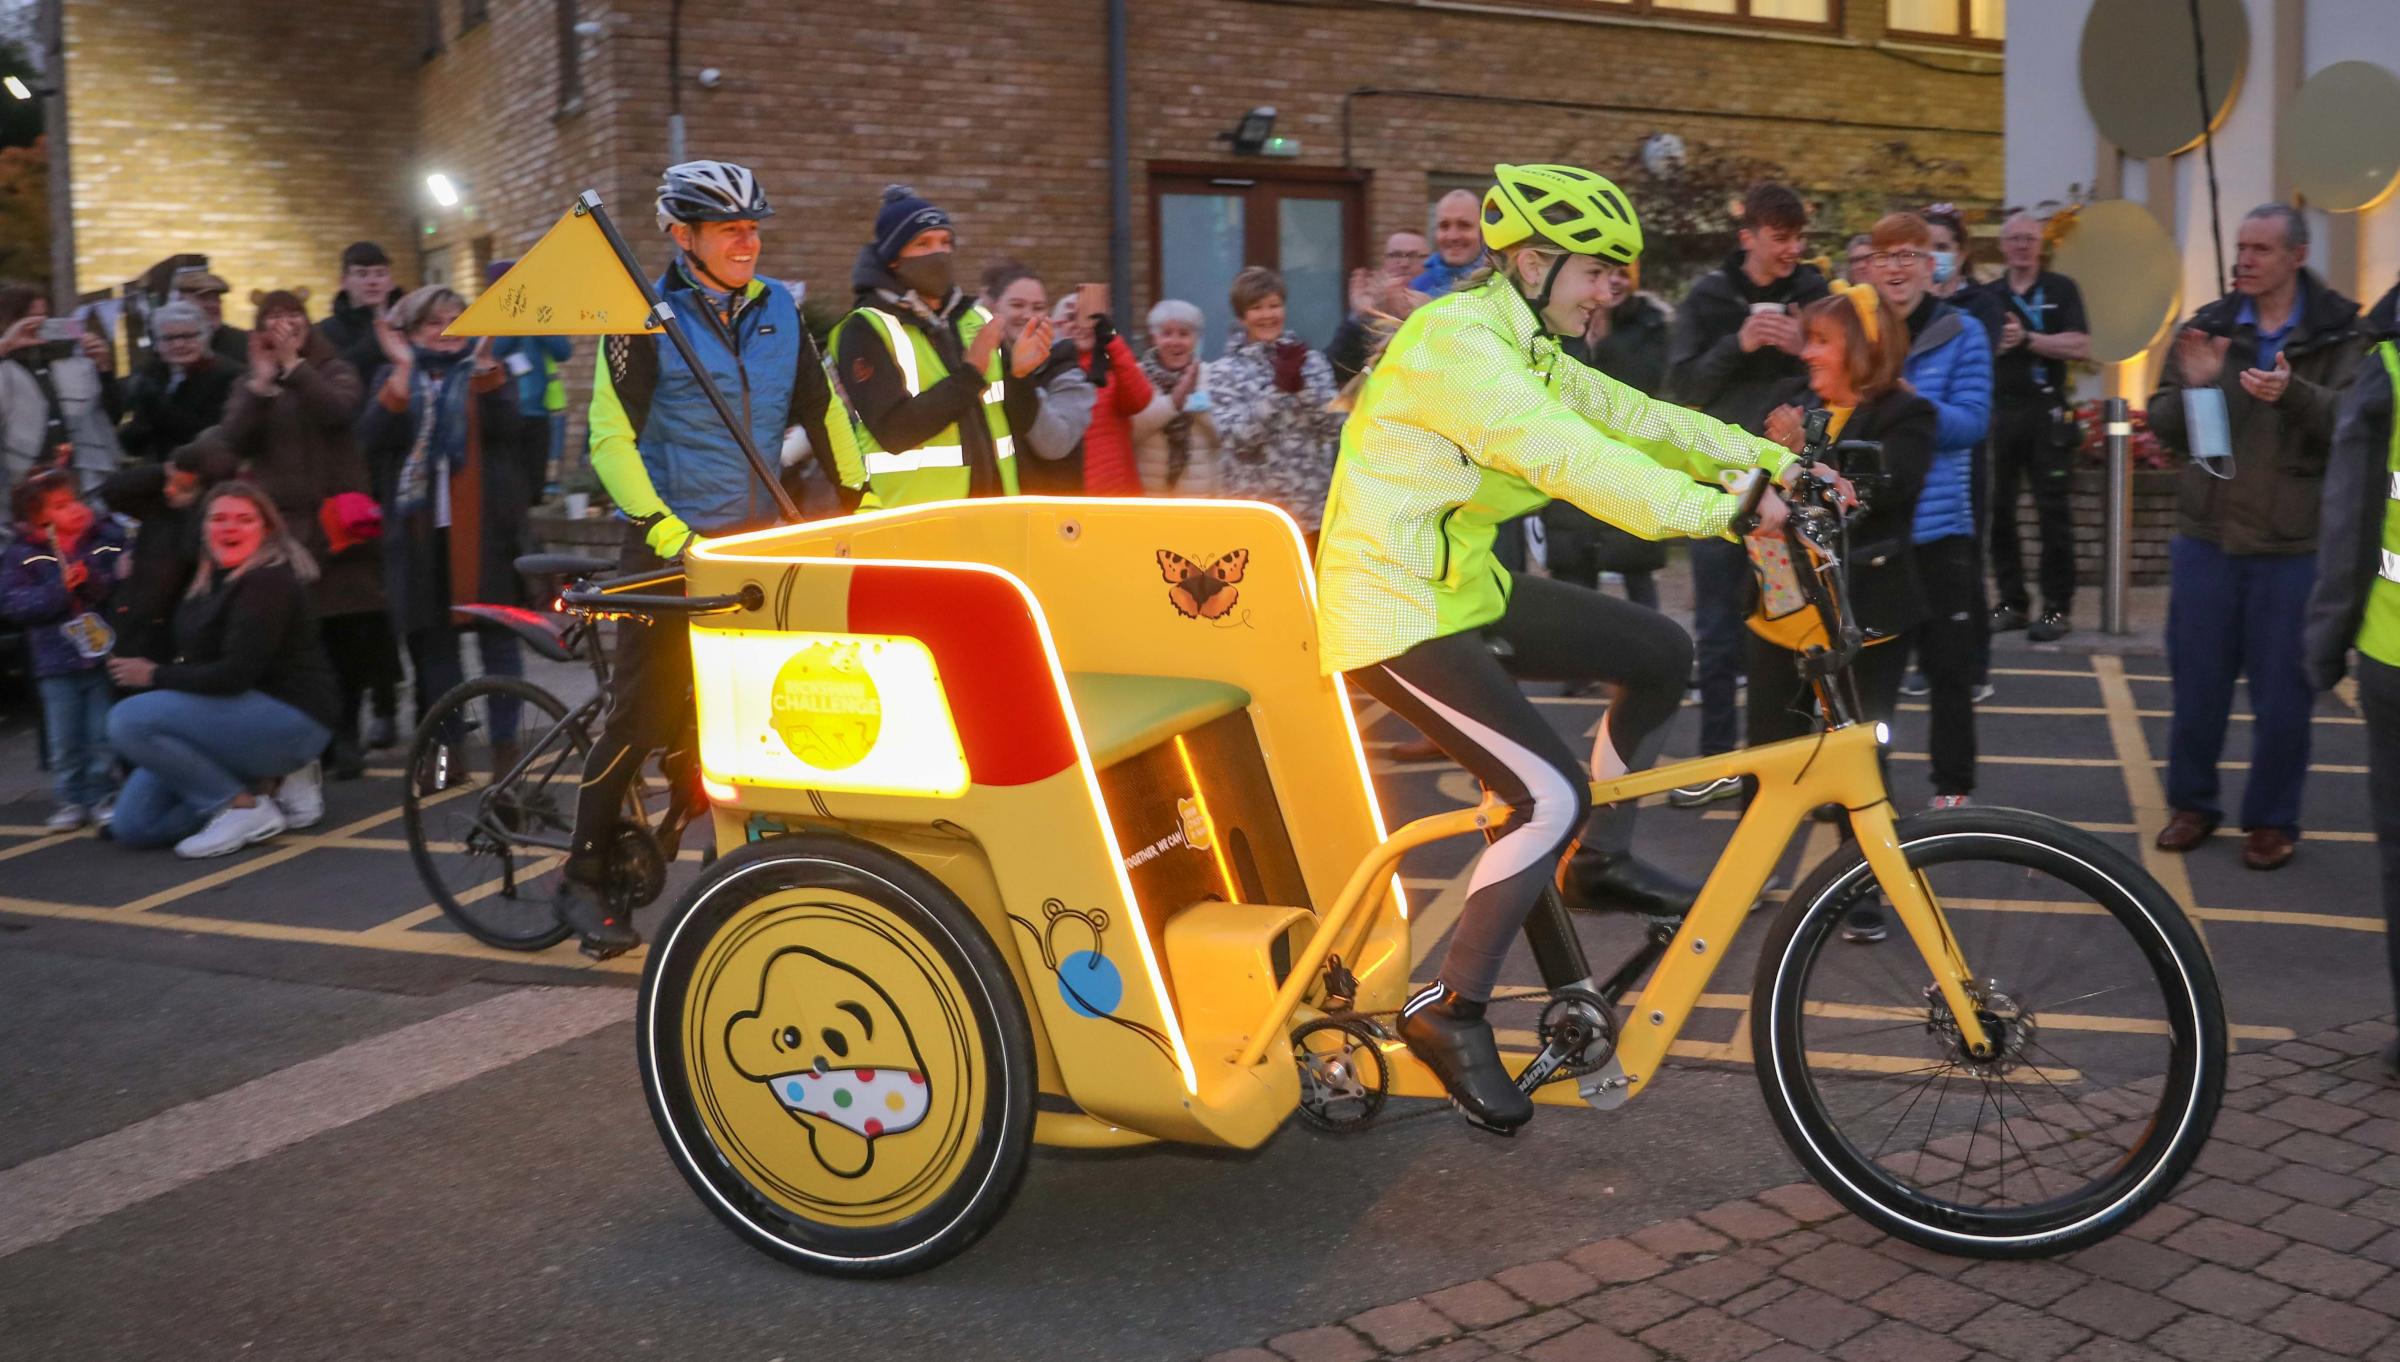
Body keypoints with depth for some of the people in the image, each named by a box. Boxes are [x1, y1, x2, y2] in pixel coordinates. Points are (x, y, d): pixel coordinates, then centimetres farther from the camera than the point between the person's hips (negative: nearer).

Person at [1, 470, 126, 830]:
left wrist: (96, 582, -20)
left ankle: (102, 797, 18)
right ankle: (69, 802, 17)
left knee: (103, 736, 6)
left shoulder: (106, 539, 1)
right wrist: (60, 590, -20)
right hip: (57, 662, -1)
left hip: (103, 654, 1)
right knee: (64, 741, 6)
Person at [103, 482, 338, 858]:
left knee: (128, 719, -24)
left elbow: (235, 675, -22)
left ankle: (243, 807, -14)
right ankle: (270, 783, 9)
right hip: (238, 716, 10)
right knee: (132, 825, 3)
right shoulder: (211, 581, 12)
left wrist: (154, 675, -10)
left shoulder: (268, 582, -16)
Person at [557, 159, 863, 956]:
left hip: (759, 540, 5)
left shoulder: (779, 310, 6)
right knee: (645, 711, -4)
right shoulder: (647, 319, -8)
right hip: (672, 543, -5)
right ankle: (583, 880, 7)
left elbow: (822, 412, 13)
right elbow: (611, 438, -13)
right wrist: (664, 531, -22)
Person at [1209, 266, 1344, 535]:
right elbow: (1238, 436, -14)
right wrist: (1278, 387, -20)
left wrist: (1301, 383, -15)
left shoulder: (1310, 361, 7)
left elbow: (1335, 426, -3)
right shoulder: (1225, 370, -1)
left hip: (1310, 509, 2)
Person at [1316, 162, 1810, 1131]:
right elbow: (1568, 459, -33)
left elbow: (1634, 418, 8)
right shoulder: (1457, 342, -20)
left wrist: (1776, 462, -1)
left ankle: (1600, 862, 22)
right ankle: (1451, 1015, -5)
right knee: (1552, 795, -19)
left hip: (1463, 586, 10)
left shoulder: (1521, 348, 11)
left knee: (1662, 653, 8)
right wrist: (1722, 509, -39)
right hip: (1395, 611, -10)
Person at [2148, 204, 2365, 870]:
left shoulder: (2342, 334, -2)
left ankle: (2272, 820, 19)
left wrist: (2294, 394, -30)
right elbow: (2165, 428, 4)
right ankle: (2192, 803, 25)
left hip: (2295, 544, -2)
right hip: (2206, 537, 2)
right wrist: (2191, 388, -17)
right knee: (2197, 681, 10)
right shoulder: (2208, 326, 5)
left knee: (2283, 692, 5)